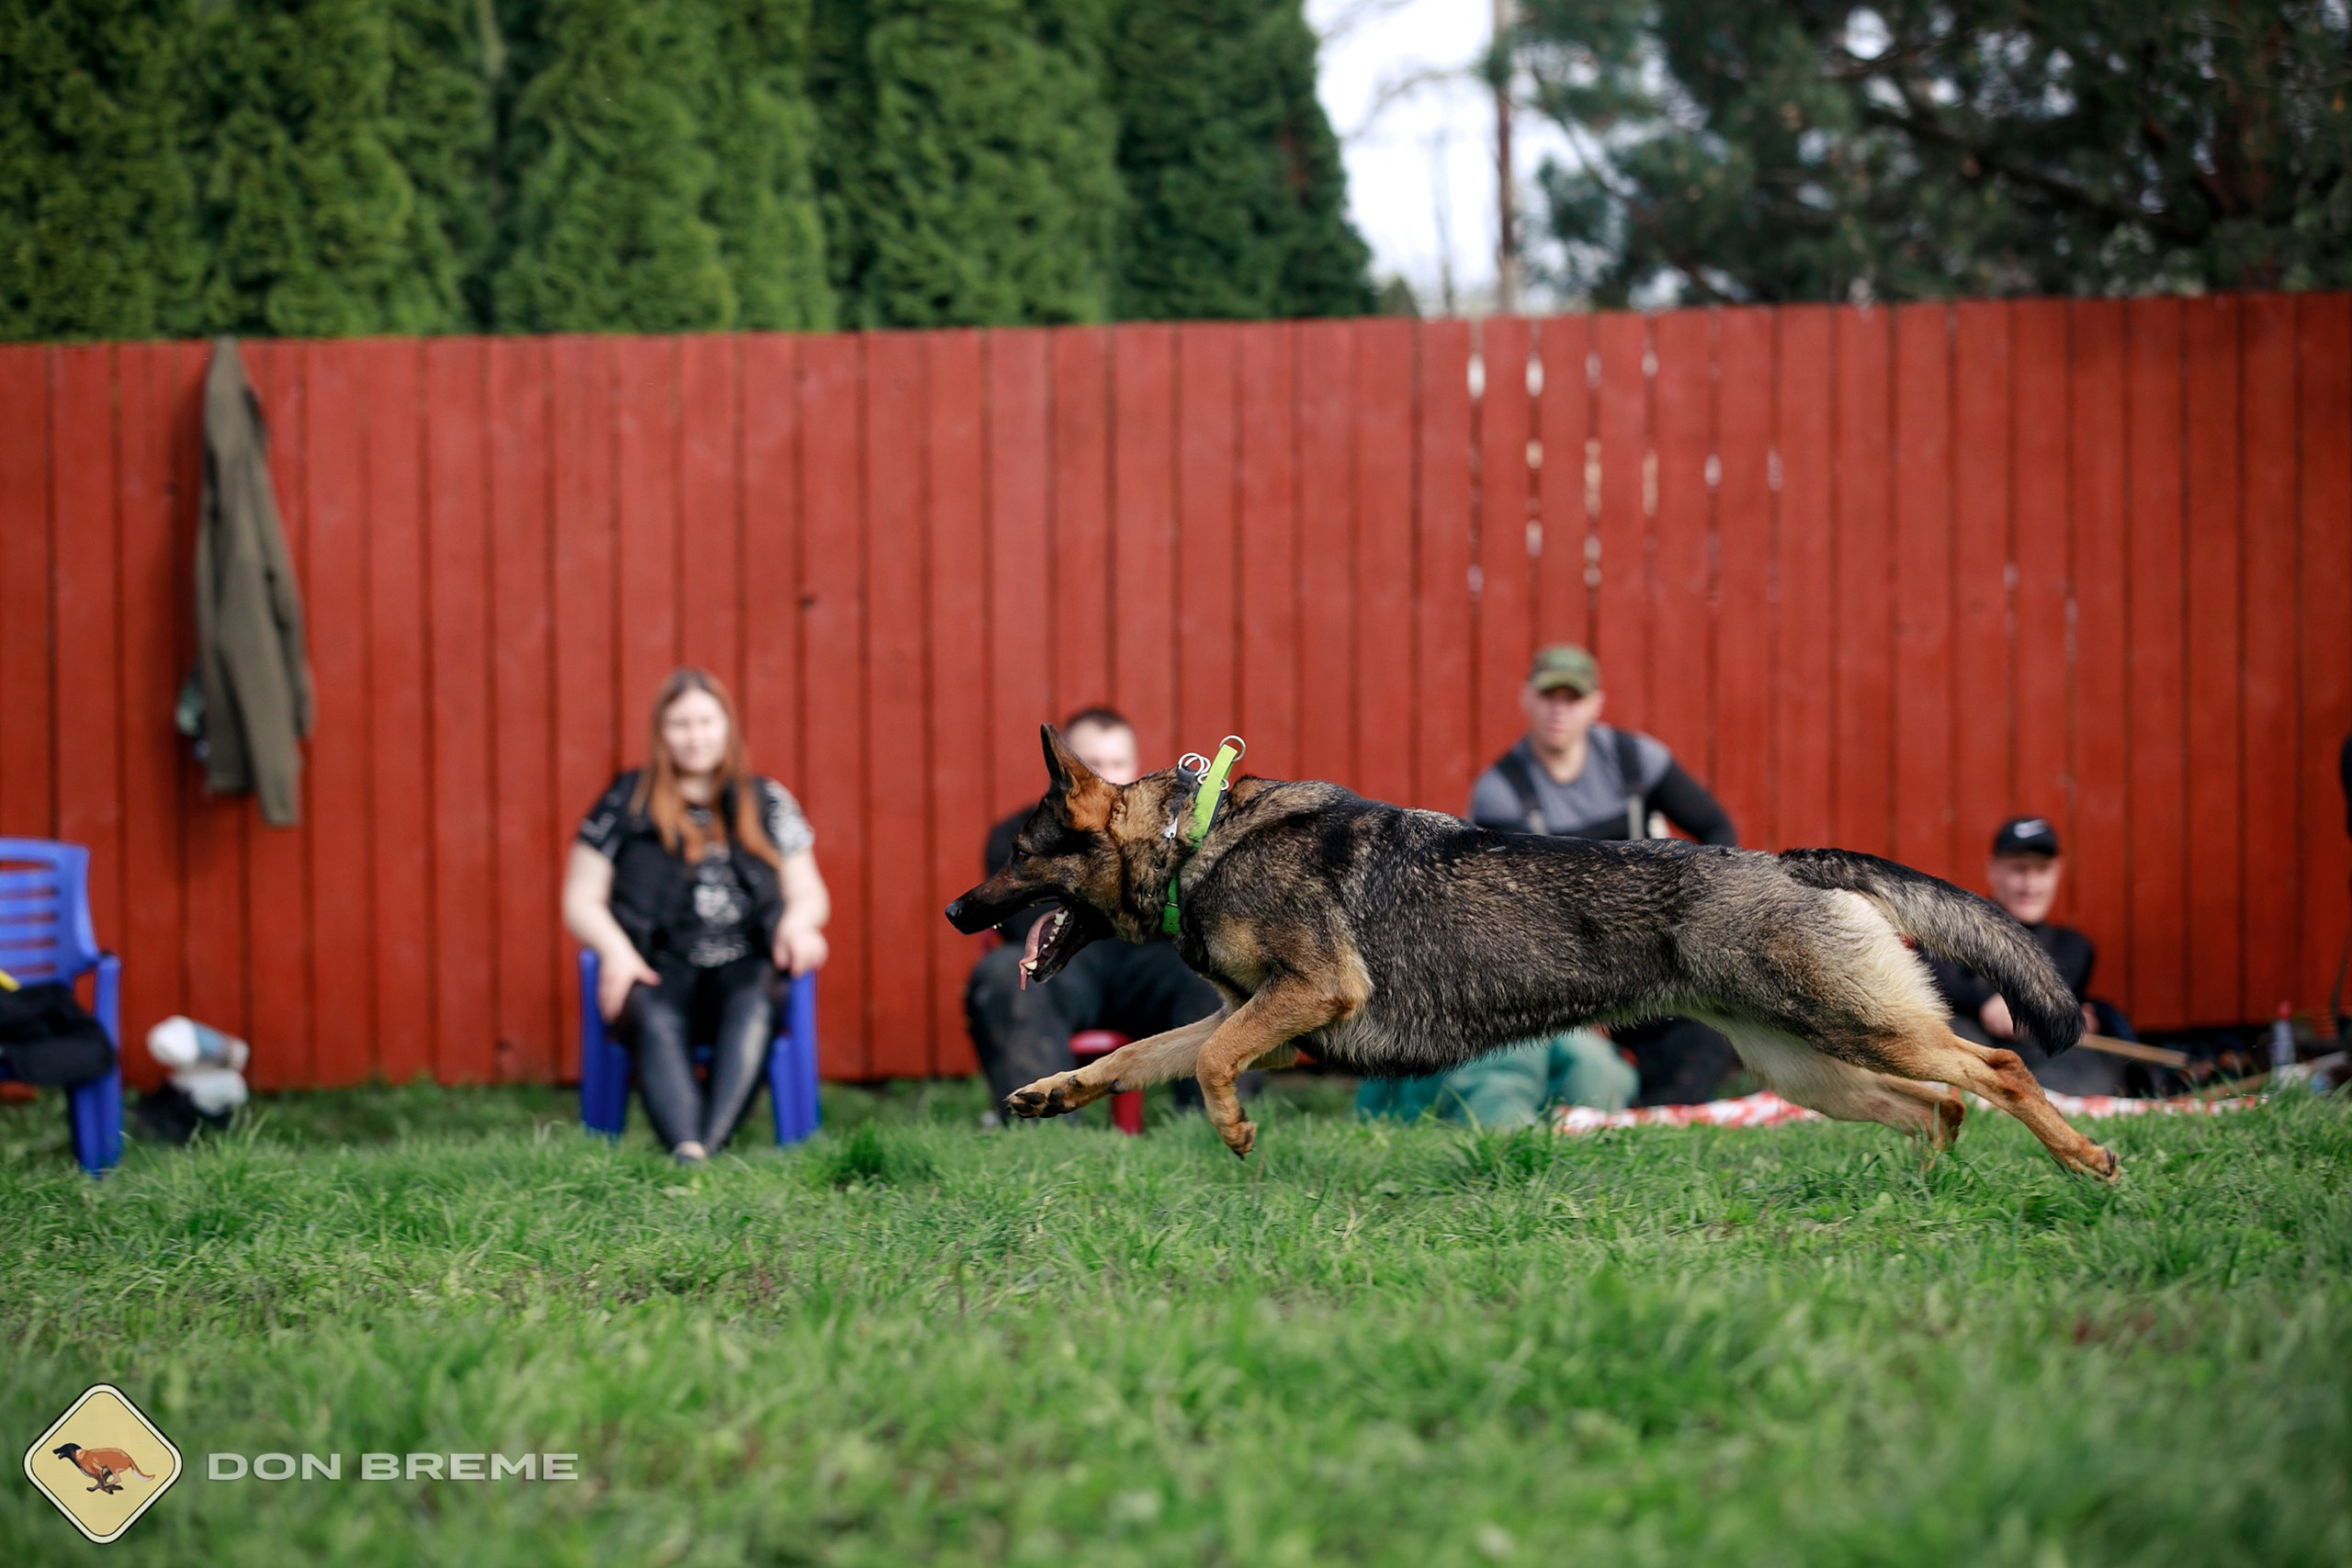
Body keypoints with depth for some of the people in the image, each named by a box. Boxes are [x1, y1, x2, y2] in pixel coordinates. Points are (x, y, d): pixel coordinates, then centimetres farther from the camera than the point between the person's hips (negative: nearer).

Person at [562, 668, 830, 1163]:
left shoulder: (767, 803, 18)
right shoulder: (626, 804, 12)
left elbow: (809, 893, 19)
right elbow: (581, 902, 10)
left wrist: (797, 921, -7)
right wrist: (616, 949, -11)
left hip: (745, 967, 1)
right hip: (659, 969, -1)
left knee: (753, 1008, -36)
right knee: (656, 1023, -37)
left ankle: (710, 1145, -55)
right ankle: (687, 1154, -61)